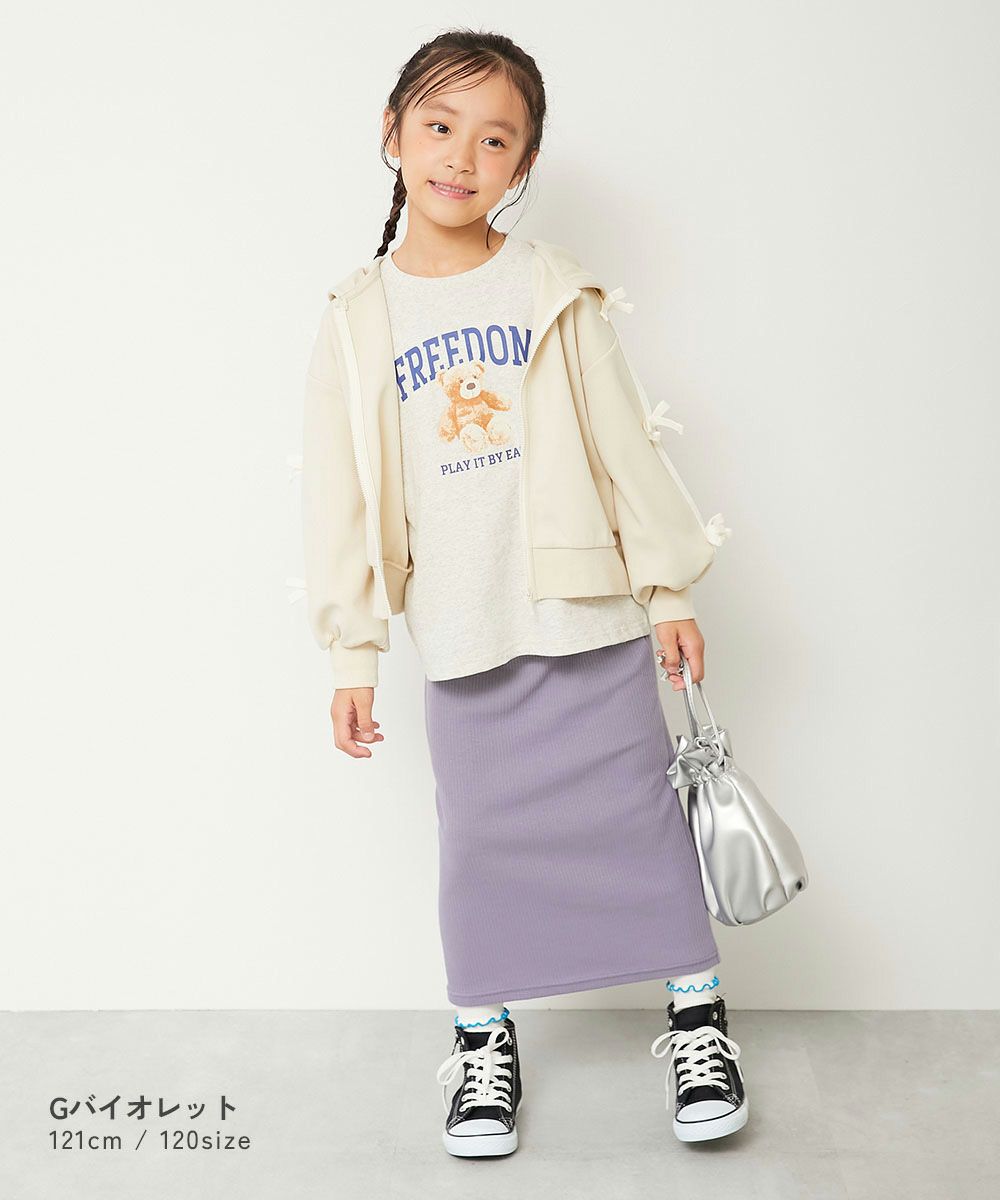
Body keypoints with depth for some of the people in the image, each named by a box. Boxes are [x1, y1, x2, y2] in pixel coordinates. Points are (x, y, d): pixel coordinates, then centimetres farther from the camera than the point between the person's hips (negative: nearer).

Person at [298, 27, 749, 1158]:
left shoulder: (555, 292, 1)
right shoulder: (358, 321, 2)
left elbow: (626, 444, 4)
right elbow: (339, 496, 3)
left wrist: (669, 588, 3)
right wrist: (352, 650, 1)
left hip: (590, 615, 0)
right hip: (461, 636, 1)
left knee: (638, 813, 7)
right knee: (479, 839, 10)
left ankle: (696, 1014, 26)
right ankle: (483, 1037, 28)